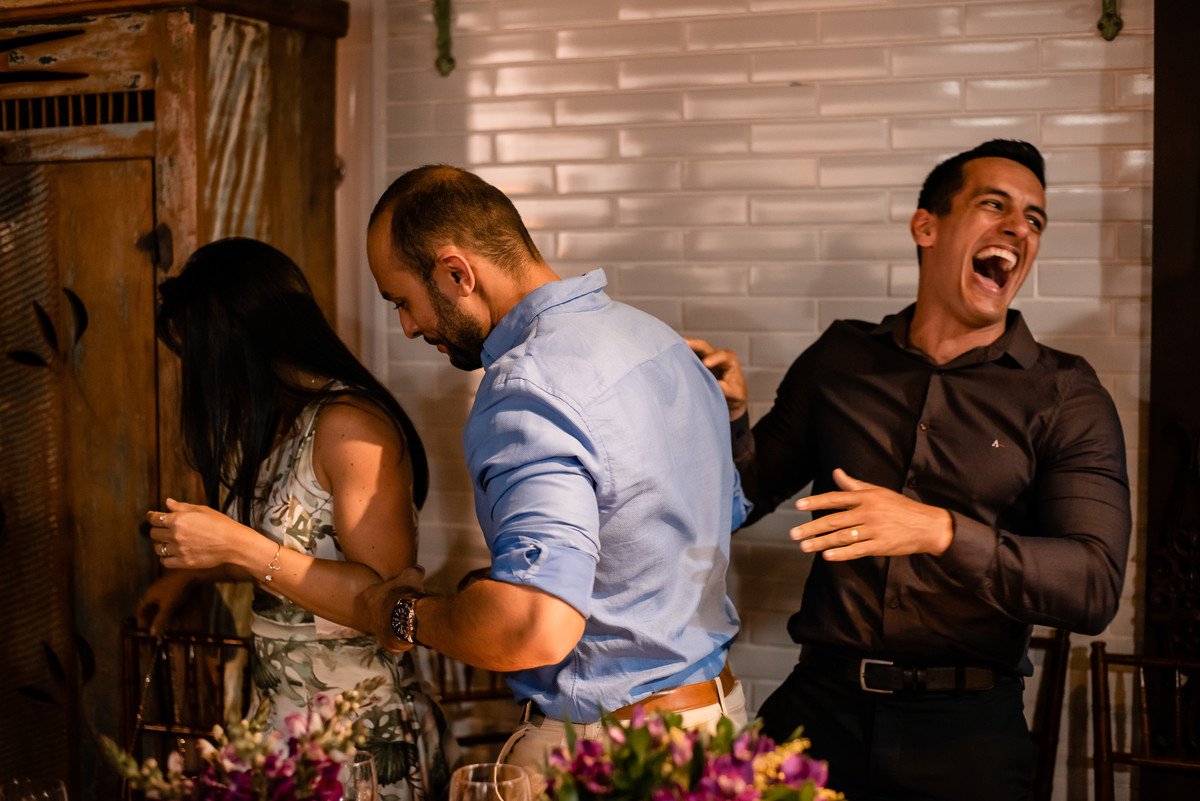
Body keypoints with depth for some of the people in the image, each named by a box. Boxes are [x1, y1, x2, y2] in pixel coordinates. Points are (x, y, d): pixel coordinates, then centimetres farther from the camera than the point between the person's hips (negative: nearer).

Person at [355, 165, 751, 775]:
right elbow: (727, 516, 19)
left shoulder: (527, 390, -25)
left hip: (602, 748, -9)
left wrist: (408, 617, -16)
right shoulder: (658, 339, 6)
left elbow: (537, 627, -37)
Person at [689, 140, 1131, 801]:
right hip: (822, 703, 2)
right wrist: (730, 415, -7)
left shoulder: (1065, 395, -2)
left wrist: (940, 531, -27)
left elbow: (1094, 585, -12)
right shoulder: (840, 357, 7)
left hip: (964, 727, -1)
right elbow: (748, 496, 14)